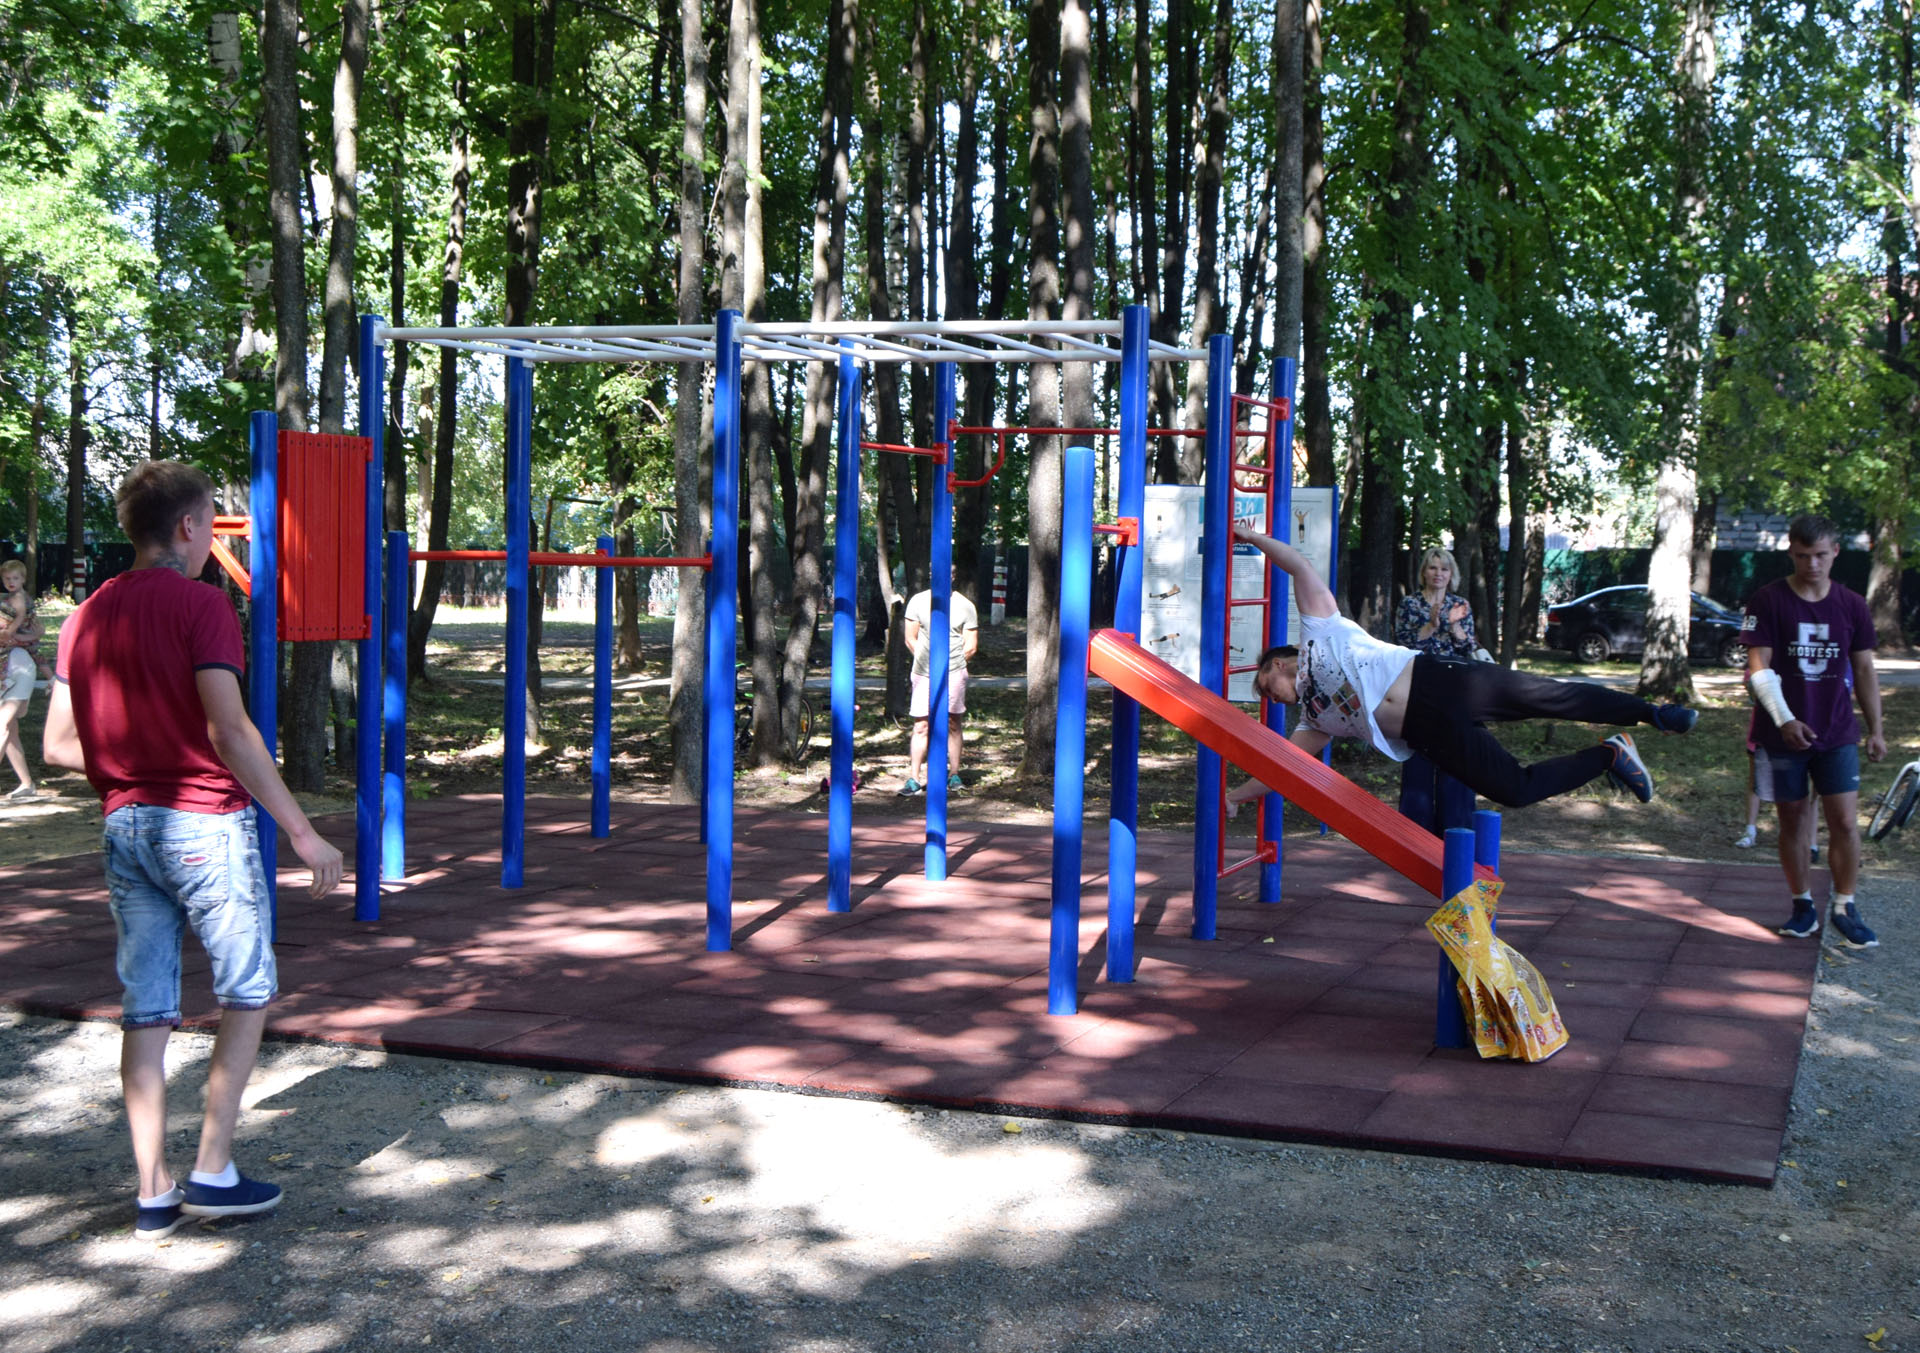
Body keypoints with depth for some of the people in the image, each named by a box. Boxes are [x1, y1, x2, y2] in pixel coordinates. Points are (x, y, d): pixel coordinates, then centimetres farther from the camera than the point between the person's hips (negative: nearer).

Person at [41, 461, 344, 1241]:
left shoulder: (87, 616, 9)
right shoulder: (200, 605, -11)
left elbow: (58, 745, 8)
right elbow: (228, 730, -20)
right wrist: (302, 831, -18)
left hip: (125, 826, 6)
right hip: (205, 823, -6)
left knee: (146, 1011, 9)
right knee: (248, 992, 8)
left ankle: (154, 1193, 12)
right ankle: (212, 1174, 7)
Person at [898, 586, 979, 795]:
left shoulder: (965, 606, 3)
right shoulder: (918, 601, 5)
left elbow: (971, 646, 5)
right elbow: (911, 639, 8)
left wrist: (952, 661, 4)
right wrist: (925, 660, 5)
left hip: (953, 673, 0)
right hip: (924, 674, 0)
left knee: (953, 724, 5)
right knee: (921, 726, -2)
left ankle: (954, 774, 16)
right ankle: (914, 779, 0)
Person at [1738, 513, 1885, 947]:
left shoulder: (1852, 605, 4)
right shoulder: (1768, 601, -6)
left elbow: (1864, 670, 12)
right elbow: (1759, 668, -10)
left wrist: (1875, 728, 9)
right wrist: (1784, 720, -21)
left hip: (1837, 734, 2)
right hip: (1784, 733, -2)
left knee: (1845, 822, -5)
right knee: (1793, 822, 6)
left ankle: (1844, 908, 8)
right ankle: (1804, 907, 19)